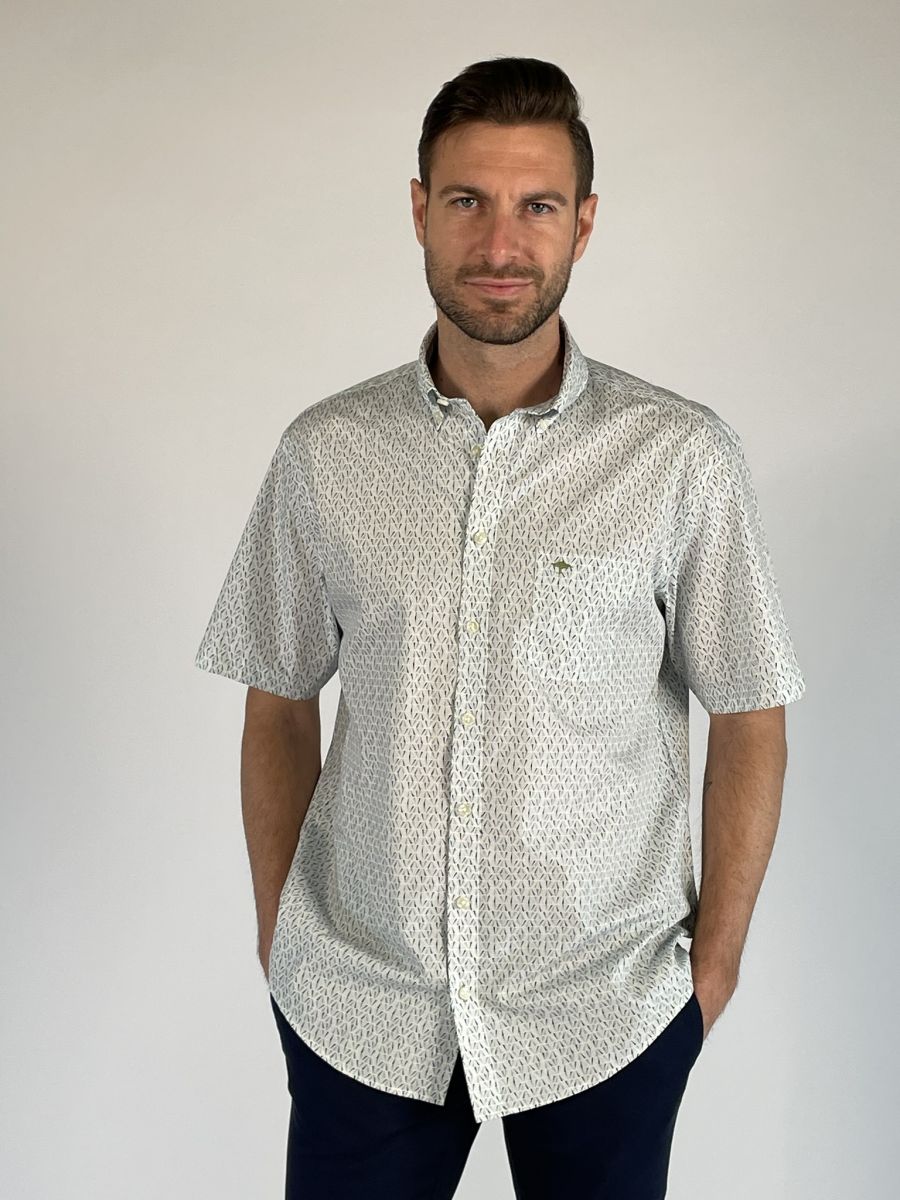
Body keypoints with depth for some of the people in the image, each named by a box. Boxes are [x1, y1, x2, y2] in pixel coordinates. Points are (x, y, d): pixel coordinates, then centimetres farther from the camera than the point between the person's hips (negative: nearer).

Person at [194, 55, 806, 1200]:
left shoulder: (683, 457, -8)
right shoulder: (324, 452, -2)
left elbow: (748, 720, -1)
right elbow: (280, 706, 6)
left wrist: (716, 958, 2)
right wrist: (277, 930, 7)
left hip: (605, 1009, -1)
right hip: (357, 1002, 2)